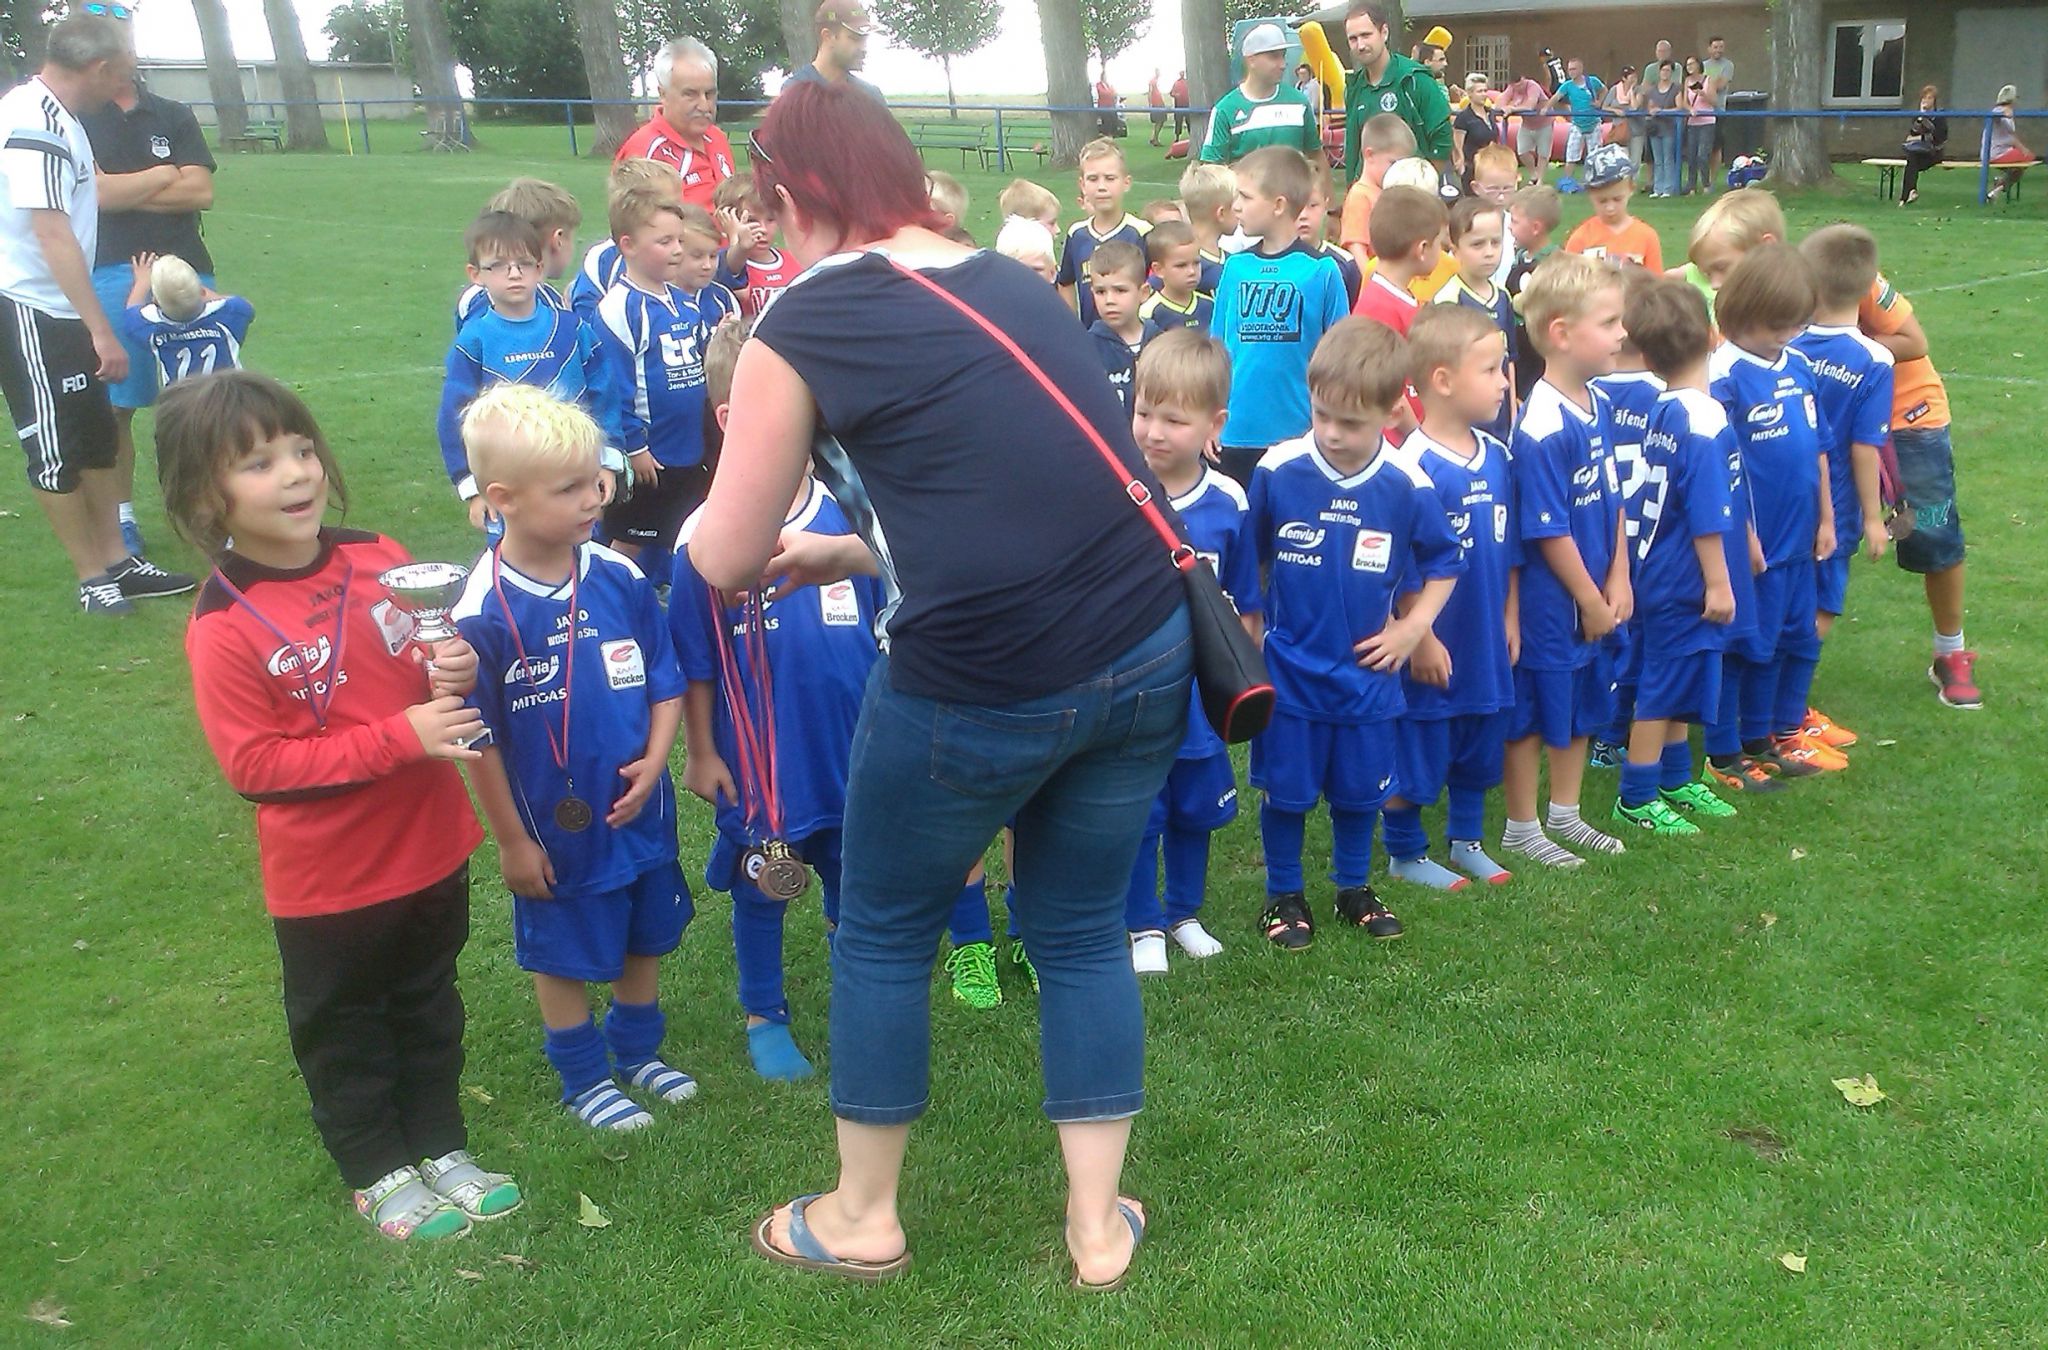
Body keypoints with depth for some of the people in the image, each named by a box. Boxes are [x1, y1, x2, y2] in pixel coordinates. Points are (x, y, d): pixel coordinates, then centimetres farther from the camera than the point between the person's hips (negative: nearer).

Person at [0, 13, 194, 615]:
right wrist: (101, 330, -25)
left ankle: (117, 562, 23)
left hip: (60, 310, 10)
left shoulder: (52, 113, 11)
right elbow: (52, 232, -25)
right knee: (57, 450, 0)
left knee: (97, 435, 14)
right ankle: (94, 580, 11)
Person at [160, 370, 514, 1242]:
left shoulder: (379, 561, -7)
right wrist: (399, 738, -26)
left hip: (429, 845, 5)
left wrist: (456, 671, -15)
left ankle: (441, 1145, 41)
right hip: (327, 874, -4)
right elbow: (256, 764, -21)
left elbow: (433, 662, 10)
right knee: (342, 1029, 16)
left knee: (428, 1005, 22)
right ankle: (378, 1172, 36)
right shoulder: (225, 626, -20)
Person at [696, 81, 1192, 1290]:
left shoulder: (803, 323, -1)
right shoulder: (1013, 282, 17)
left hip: (981, 685, -6)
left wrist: (705, 522, 29)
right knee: (1084, 932, 23)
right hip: (1146, 648, 6)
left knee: (885, 933, 19)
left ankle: (861, 1220, 38)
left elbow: (726, 562, 6)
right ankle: (1099, 1226, 35)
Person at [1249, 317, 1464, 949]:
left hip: (1366, 672, 2)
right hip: (1288, 668, -1)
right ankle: (1284, 894, 29)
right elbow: (1248, 560, 0)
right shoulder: (1277, 471, -13)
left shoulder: (1408, 485, -10)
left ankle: (1354, 888, 37)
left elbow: (1443, 563, 6)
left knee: (1359, 790, 16)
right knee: (1285, 791, 9)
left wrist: (1412, 628, -3)